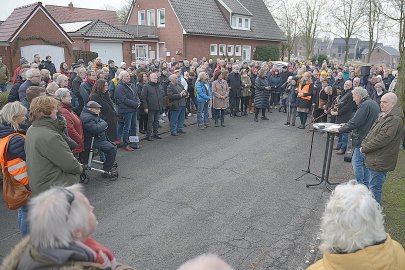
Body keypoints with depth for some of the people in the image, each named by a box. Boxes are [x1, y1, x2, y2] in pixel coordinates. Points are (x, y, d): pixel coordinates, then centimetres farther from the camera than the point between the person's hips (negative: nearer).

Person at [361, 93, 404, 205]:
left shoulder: (395, 120, -20)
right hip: (374, 159, 10)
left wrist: (364, 148, -14)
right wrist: (364, 144, 2)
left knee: (375, 187, -1)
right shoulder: (383, 115, 12)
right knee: (372, 186, 21)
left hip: (380, 161, -10)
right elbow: (372, 132, 18)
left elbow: (381, 139, -25)